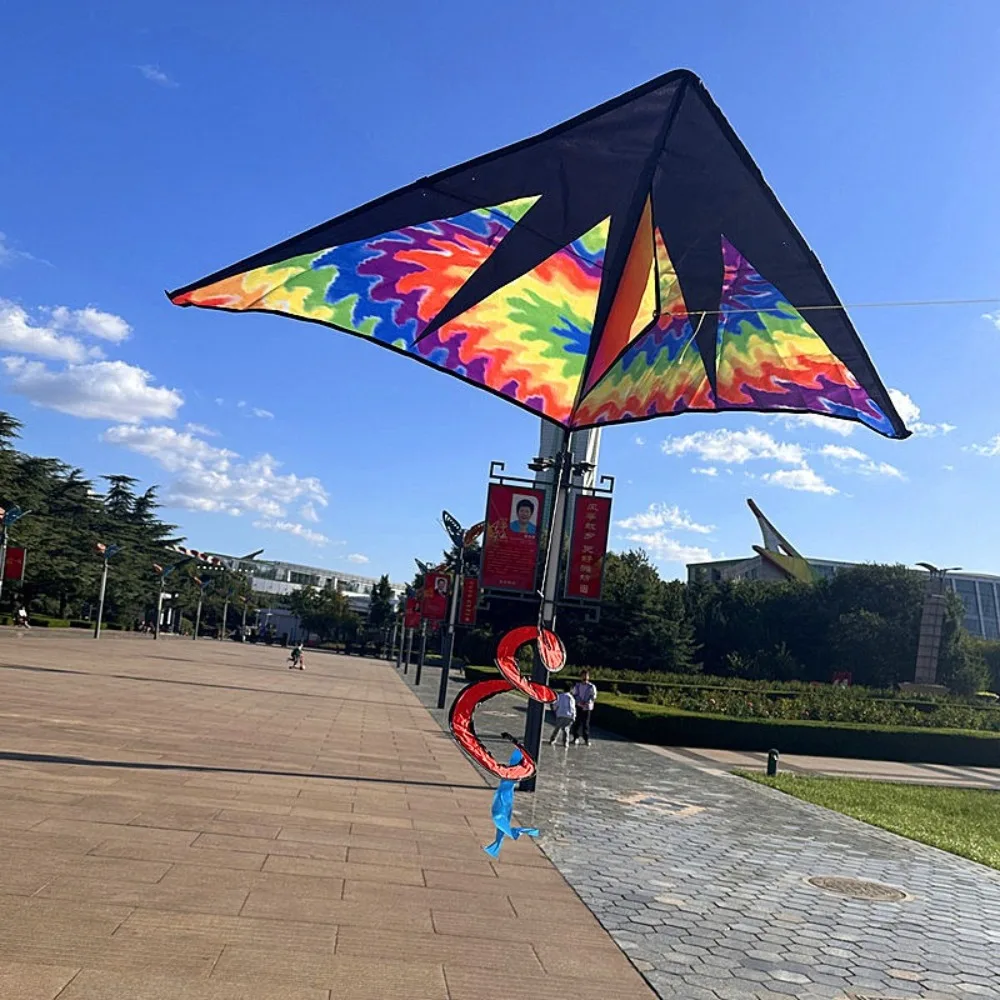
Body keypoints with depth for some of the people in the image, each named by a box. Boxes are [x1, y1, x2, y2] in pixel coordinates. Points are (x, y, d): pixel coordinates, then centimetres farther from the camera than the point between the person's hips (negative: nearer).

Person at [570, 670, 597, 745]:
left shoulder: (591, 686, 0)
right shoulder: (577, 685, 6)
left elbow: (593, 696, -3)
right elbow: (575, 695, 5)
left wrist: (587, 702, -17)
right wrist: (579, 702, -11)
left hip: (587, 707, -1)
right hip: (578, 706, 1)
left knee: (586, 723, 0)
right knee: (577, 722, 0)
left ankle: (586, 739, 8)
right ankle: (576, 738, 9)